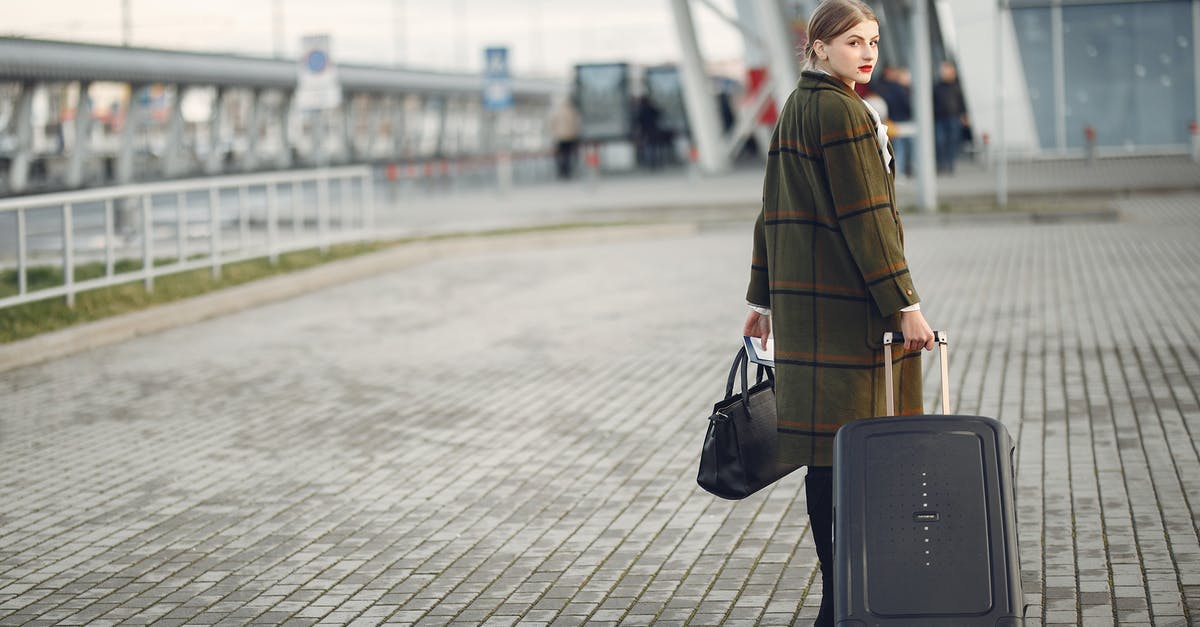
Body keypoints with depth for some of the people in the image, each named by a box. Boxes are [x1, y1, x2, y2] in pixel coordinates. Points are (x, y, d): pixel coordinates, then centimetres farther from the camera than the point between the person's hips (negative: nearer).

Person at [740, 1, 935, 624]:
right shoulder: (840, 112, -13)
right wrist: (905, 304, -16)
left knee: (828, 446, 12)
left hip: (806, 295, 9)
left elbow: (774, 210, 19)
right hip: (846, 301, -9)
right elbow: (865, 217, -17)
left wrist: (764, 297, 23)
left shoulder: (795, 109, 15)